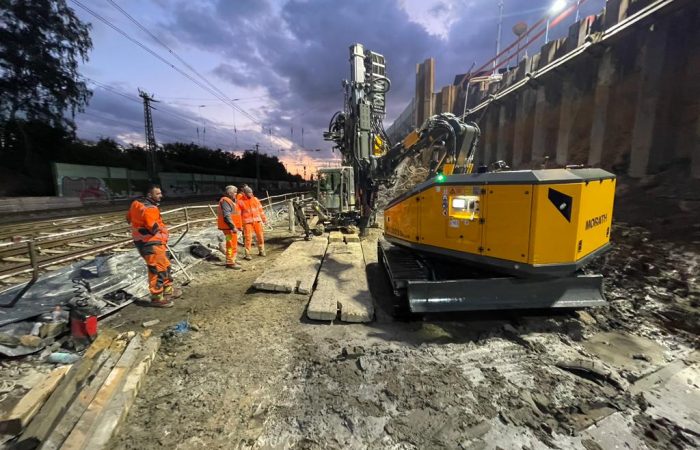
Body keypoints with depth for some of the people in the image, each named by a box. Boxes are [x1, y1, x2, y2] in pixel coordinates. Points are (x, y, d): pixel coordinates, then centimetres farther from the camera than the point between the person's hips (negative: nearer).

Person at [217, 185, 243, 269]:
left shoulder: (230, 201, 18)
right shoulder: (225, 201, -15)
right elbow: (226, 216, -24)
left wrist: (238, 225, 22)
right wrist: (233, 227, -26)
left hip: (232, 227, 11)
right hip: (229, 227, -11)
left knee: (233, 244, 18)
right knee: (232, 244, -7)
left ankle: (232, 260, 29)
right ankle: (230, 262, -1)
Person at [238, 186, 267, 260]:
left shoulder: (255, 199, 9)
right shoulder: (241, 202, -3)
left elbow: (260, 209, 15)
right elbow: (239, 214, -1)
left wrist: (264, 218, 14)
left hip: (257, 220, 4)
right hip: (247, 222, -4)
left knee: (260, 236, 8)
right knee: (248, 238, -5)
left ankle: (261, 251, 24)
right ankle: (247, 254, 4)